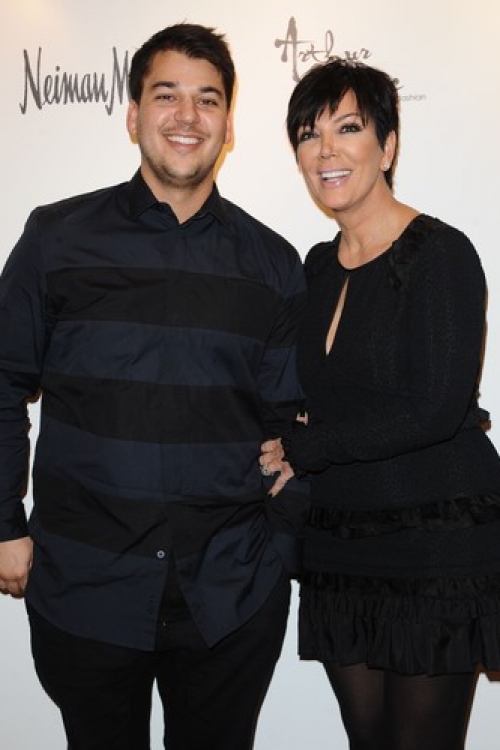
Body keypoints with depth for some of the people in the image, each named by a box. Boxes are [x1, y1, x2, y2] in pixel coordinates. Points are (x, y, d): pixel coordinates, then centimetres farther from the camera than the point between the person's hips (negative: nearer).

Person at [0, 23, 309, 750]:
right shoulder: (59, 237, -1)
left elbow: (289, 421, 5)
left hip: (232, 598, 1)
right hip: (83, 586, 0)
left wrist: (283, 554, 2)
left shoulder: (272, 262, 2)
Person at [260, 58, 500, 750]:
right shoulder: (319, 265, 10)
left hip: (436, 547, -6)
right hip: (339, 549, 6)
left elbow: (436, 411, -18)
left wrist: (302, 448, -11)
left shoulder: (441, 254, -11)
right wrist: (295, 448, -2)